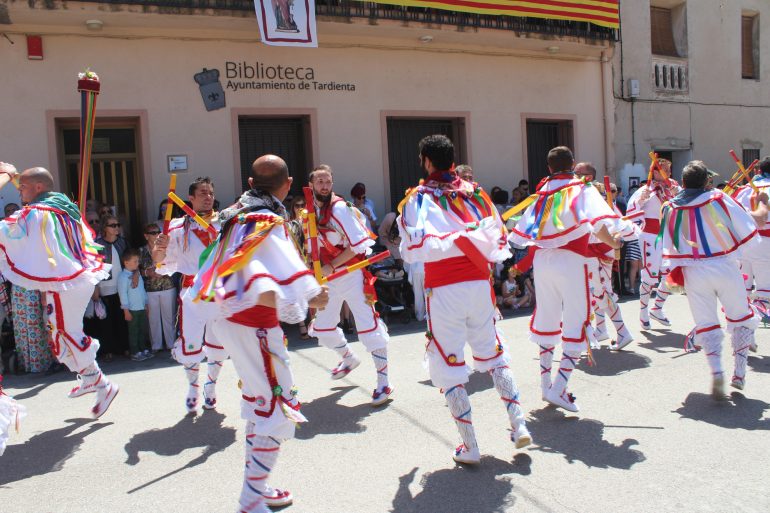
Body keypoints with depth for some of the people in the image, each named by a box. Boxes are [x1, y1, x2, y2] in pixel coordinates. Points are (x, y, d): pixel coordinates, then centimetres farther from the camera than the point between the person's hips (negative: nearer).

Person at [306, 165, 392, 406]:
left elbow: (358, 244, -18)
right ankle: (349, 359, 42)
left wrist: (331, 266, -19)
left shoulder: (340, 208, -14)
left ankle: (383, 382, 0)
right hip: (327, 277, 7)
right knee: (322, 327, 15)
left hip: (351, 274, -7)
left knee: (369, 327, -8)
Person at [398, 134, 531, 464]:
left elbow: (414, 249, -12)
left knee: (448, 365, 7)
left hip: (443, 289, -4)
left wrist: (405, 251, 10)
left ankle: (469, 447, 10)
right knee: (493, 353, 20)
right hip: (479, 283, 4)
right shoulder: (475, 192, 9)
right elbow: (499, 241, 7)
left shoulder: (418, 198, -3)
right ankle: (519, 427, 20)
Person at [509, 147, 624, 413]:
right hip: (570, 261, -5)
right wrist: (614, 244, -1)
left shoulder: (543, 193, 14)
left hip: (542, 259, 5)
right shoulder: (582, 188, 2)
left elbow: (522, 232, 13)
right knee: (576, 324, -1)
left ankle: (545, 384, 20)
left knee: (547, 320, 14)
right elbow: (597, 224, -16)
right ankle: (559, 388, -11)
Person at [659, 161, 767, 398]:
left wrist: (672, 271, 13)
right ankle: (739, 373, 19)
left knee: (706, 323, 9)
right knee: (741, 317, 19)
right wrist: (762, 203, 22)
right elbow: (757, 221, 3)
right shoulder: (718, 199, -4)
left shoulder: (670, 208, 0)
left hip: (693, 272, 1)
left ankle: (716, 372, -11)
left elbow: (668, 246, 3)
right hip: (724, 267, -1)